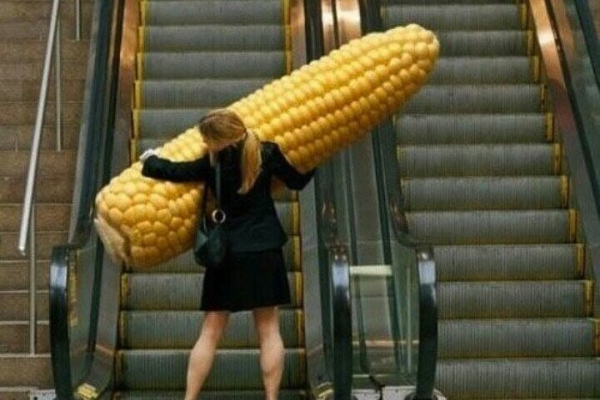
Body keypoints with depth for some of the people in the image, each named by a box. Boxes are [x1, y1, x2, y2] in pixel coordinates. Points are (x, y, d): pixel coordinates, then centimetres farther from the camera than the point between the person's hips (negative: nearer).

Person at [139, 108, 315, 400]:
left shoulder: (212, 165, -9)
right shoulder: (268, 153, -3)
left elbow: (173, 172, -4)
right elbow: (297, 181, 8)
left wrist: (150, 160, 17)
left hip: (228, 255, -1)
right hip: (265, 253, 1)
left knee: (210, 333, 7)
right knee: (269, 330, 6)